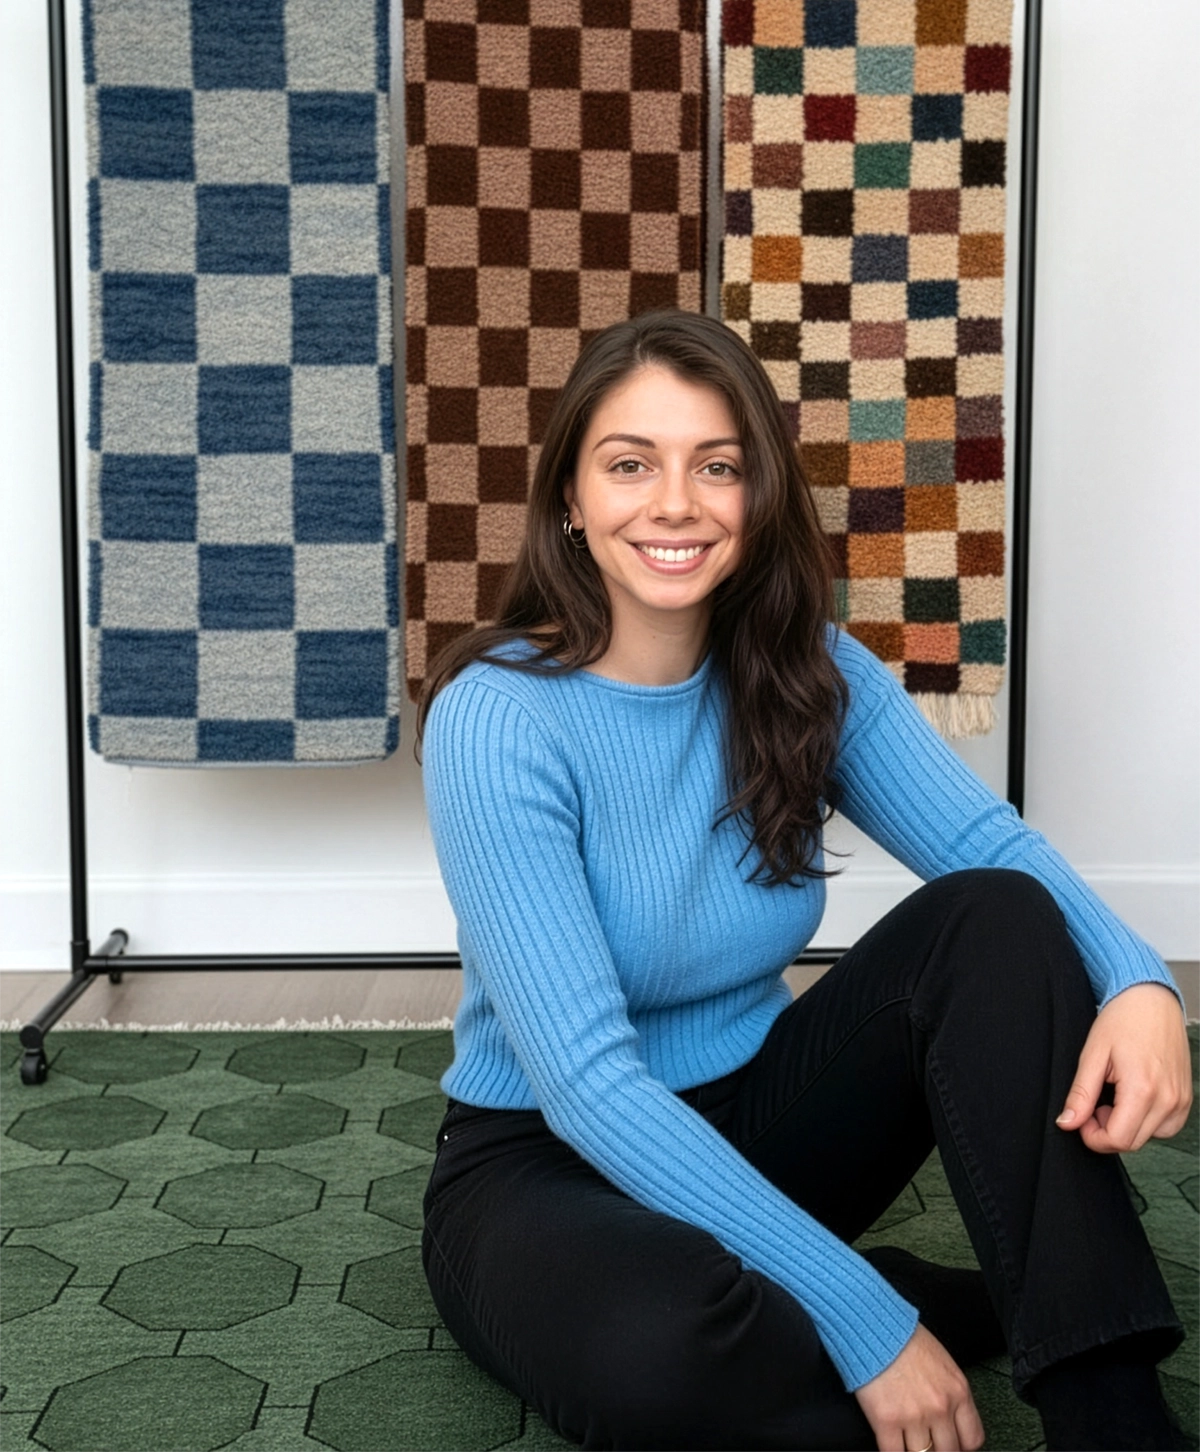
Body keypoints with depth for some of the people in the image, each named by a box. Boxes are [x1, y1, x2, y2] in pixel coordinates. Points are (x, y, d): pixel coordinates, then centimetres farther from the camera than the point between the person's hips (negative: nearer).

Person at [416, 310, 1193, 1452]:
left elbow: (991, 844, -9)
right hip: (545, 1160, -5)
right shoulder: (495, 721, -22)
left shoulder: (810, 674, -5)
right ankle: (997, 1315, -11)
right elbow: (586, 1081, -28)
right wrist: (866, 1319, -32)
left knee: (999, 920, -18)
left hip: (750, 1125, 5)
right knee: (662, 1339, -39)